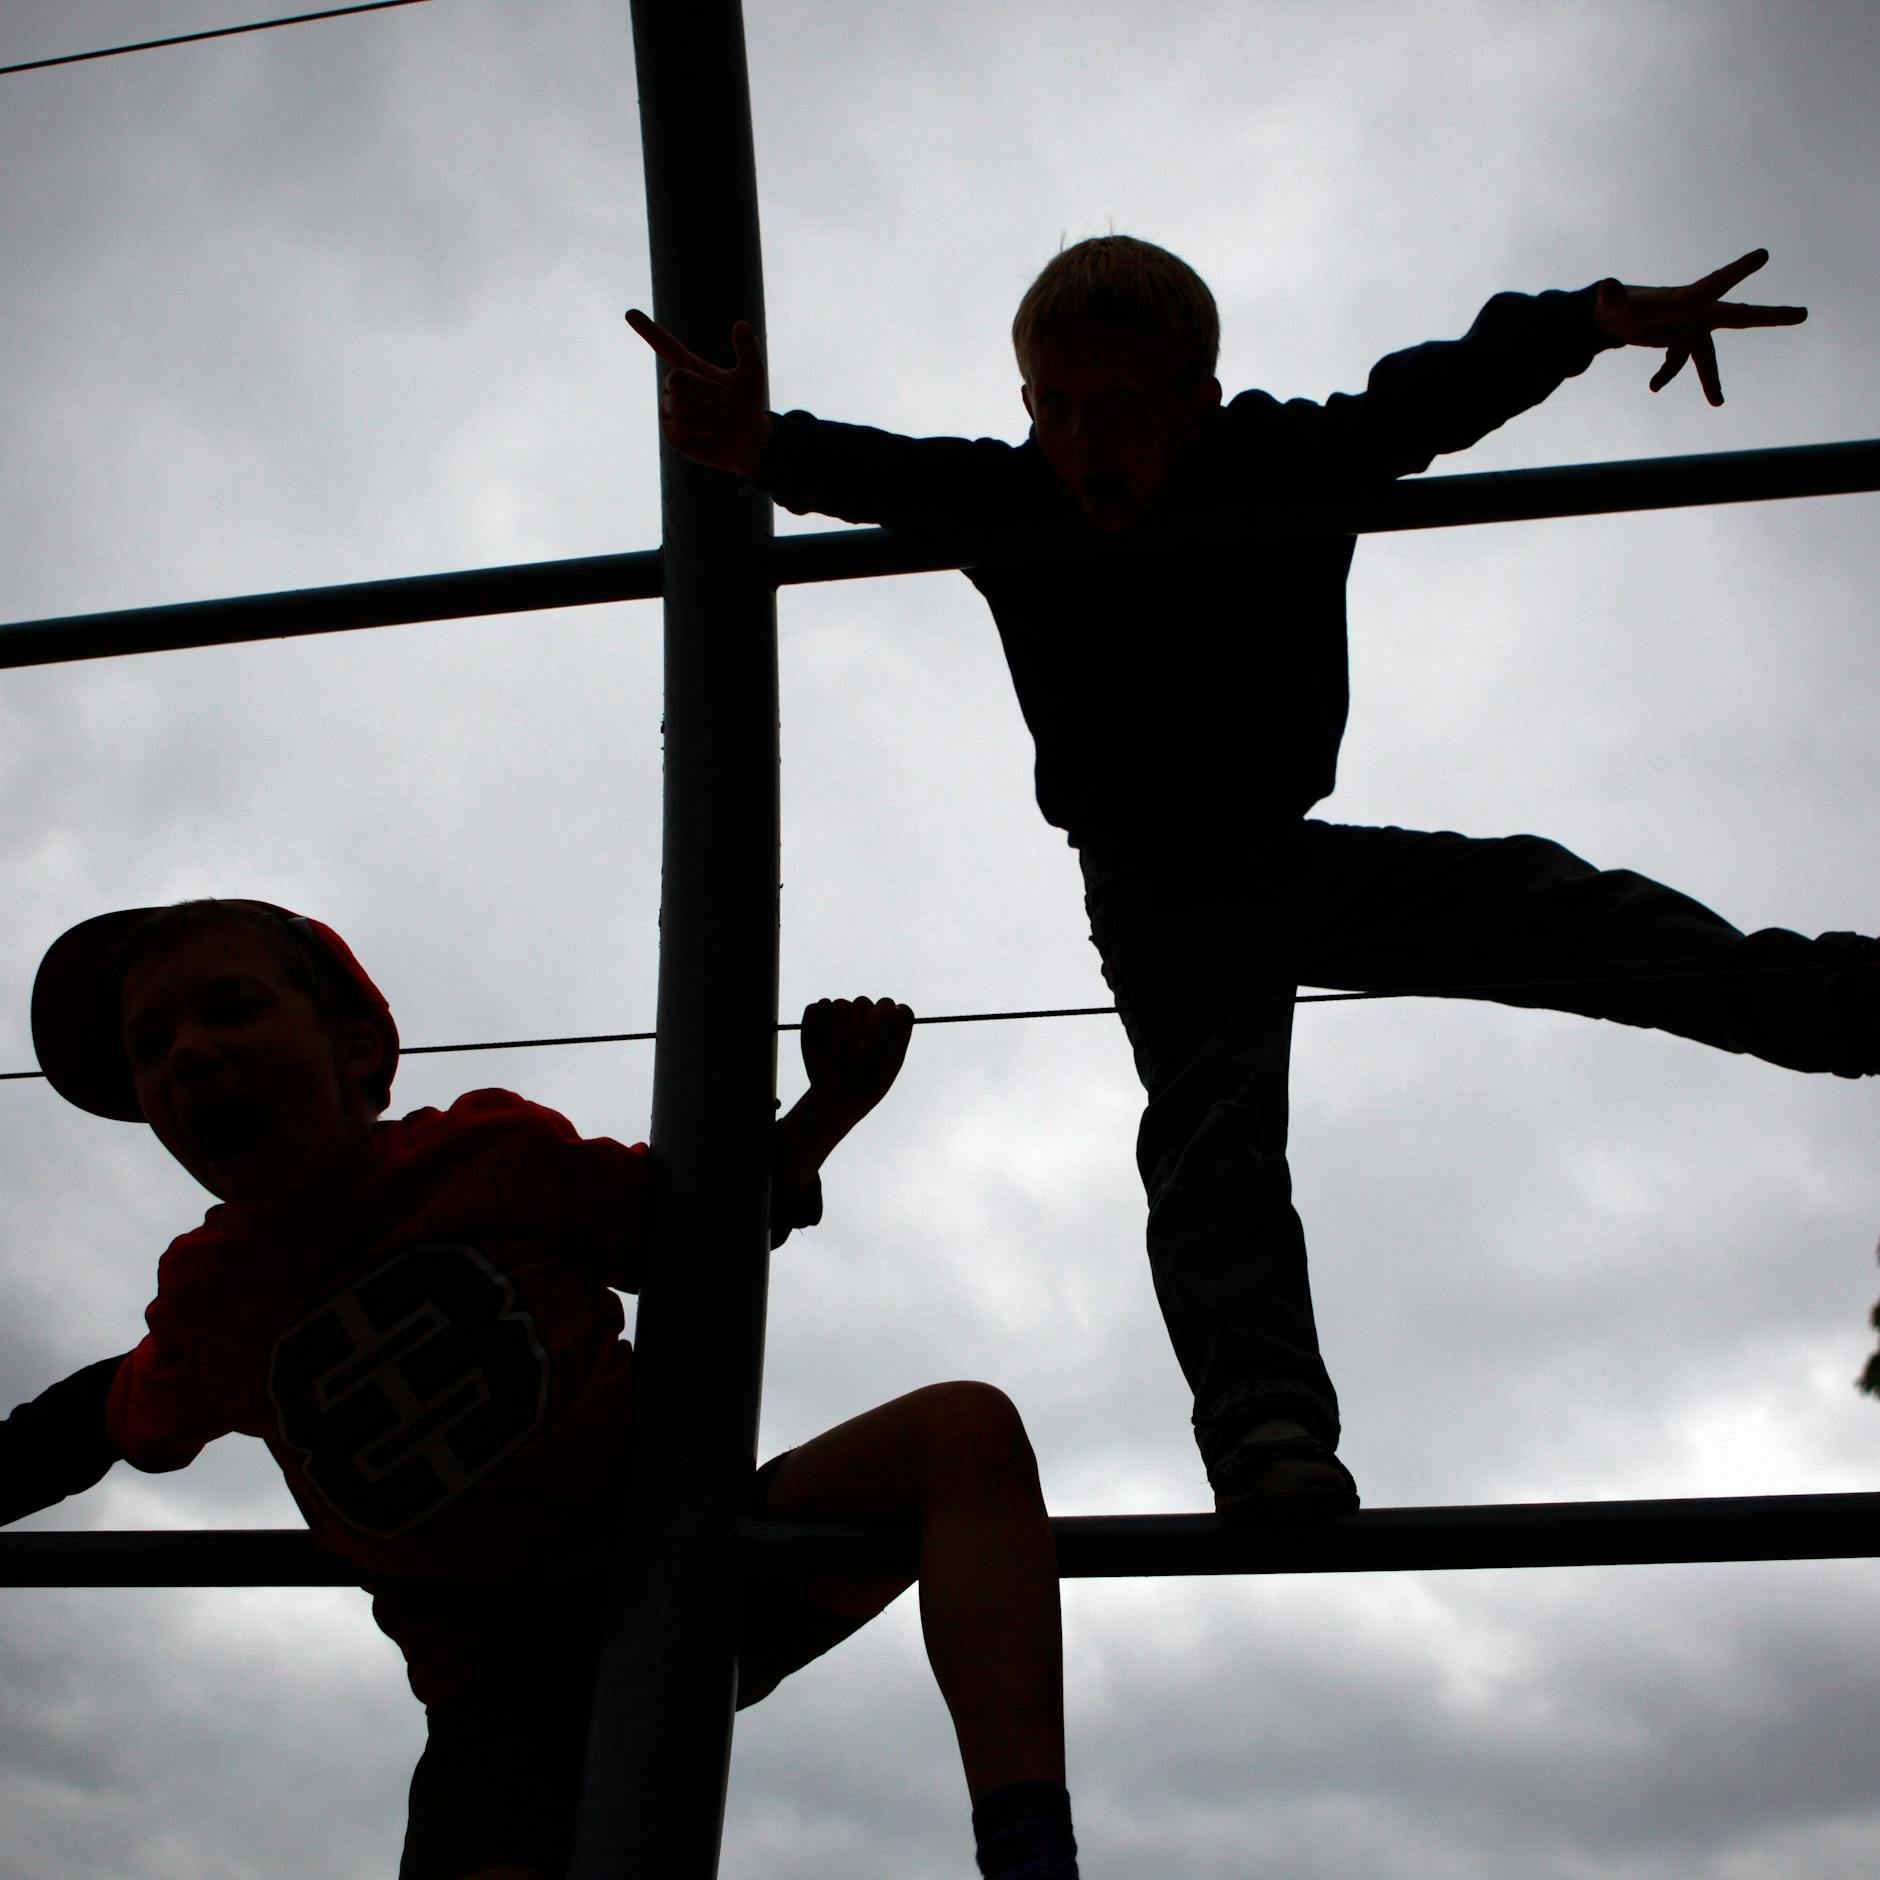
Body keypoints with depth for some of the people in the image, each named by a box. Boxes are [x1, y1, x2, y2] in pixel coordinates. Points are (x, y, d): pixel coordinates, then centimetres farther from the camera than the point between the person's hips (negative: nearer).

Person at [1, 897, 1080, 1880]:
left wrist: (829, 1107, -6)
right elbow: (120, 1420, 26)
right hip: (505, 1688, 0)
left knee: (967, 1431, -21)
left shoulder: (501, 1151, -4)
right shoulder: (209, 1300, 2)